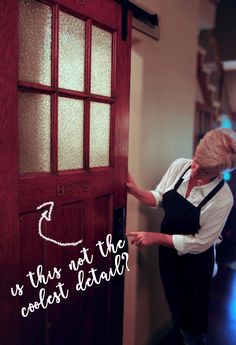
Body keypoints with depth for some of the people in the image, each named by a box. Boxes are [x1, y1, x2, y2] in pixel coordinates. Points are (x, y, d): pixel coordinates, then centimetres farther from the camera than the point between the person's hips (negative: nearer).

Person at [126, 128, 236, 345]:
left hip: (195, 261, -4)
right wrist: (136, 191, -19)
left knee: (192, 326, 17)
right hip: (168, 252, 5)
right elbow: (159, 198, -1)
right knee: (176, 308, 27)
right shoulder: (179, 166, -16)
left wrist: (156, 237, -24)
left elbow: (200, 242, -22)